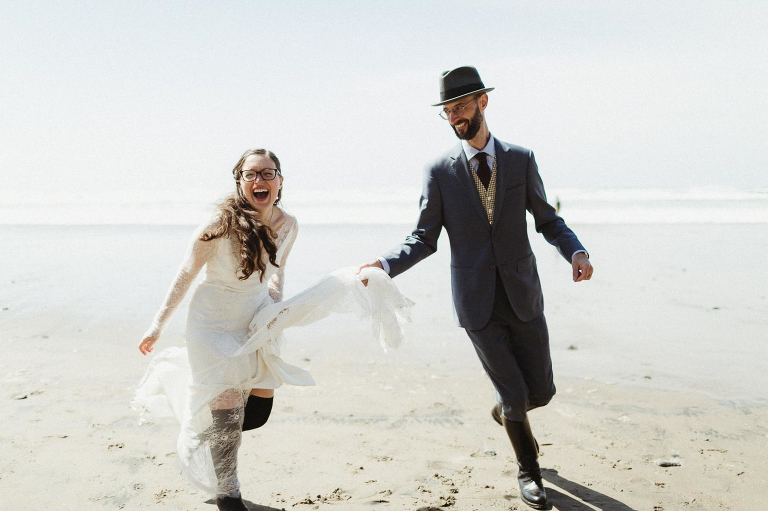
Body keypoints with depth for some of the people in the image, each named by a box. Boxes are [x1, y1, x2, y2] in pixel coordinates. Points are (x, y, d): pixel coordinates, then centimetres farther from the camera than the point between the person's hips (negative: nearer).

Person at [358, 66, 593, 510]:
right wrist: (384, 265, -18)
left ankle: (505, 412, 47)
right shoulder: (439, 171, -3)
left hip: (524, 297, 2)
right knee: (514, 395, 2)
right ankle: (529, 471, 30)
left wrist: (575, 250, -13)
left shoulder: (521, 160, 1)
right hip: (478, 304, -2)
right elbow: (424, 239, -1)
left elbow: (548, 220, 6)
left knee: (540, 392, 9)